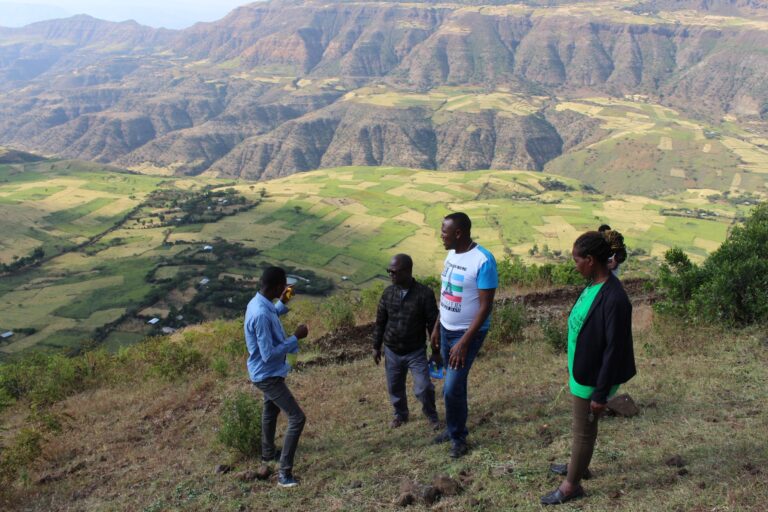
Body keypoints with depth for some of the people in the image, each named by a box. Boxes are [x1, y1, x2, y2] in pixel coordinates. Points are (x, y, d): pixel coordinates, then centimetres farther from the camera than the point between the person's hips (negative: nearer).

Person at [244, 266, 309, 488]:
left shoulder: (258, 303, -2)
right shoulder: (261, 315, -33)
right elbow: (269, 354, -31)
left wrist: (282, 303, 10)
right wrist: (295, 338, -24)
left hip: (268, 373, 10)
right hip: (268, 375, -10)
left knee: (271, 411, 29)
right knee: (297, 417, -8)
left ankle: (268, 453, 50)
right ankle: (284, 474, -4)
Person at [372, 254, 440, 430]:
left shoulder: (424, 293, -16)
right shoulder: (388, 293, -5)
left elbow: (433, 324, -9)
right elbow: (380, 322, 6)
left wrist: (436, 351, -6)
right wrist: (376, 347, 9)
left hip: (416, 352, -3)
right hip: (392, 351, 3)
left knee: (423, 387, -7)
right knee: (395, 387, 14)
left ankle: (432, 416, 20)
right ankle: (400, 414, 40)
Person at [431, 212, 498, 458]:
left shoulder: (483, 260, -23)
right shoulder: (452, 254, 2)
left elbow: (485, 306, -22)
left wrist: (464, 342, -23)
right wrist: (437, 327, 15)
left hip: (468, 333, -7)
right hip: (446, 330, 7)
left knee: (452, 388, -7)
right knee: (455, 383, 18)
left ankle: (458, 436, 15)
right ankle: (455, 428, 34)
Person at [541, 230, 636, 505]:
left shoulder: (613, 298, -30)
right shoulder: (594, 284, -1)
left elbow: (614, 350, -25)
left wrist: (601, 392, -20)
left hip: (593, 377, -8)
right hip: (582, 369, 8)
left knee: (584, 429, 10)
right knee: (582, 425, 26)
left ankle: (572, 485, 28)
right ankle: (579, 465, 48)